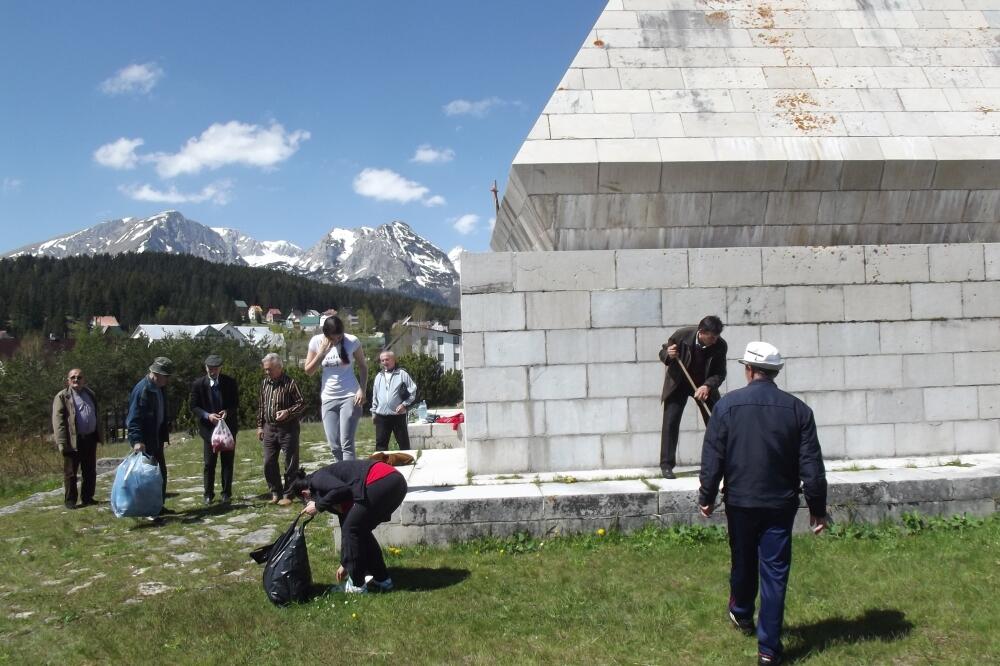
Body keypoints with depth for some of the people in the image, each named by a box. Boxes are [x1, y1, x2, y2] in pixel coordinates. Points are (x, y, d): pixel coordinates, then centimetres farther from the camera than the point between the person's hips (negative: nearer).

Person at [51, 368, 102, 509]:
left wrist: (98, 436, 13)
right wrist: (62, 442, -18)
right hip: (73, 441, -5)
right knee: (70, 473, 2)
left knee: (90, 472, 11)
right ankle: (70, 501, 11)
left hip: (90, 439, 6)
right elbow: (58, 420, -10)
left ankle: (87, 498, 21)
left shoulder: (90, 394, 15)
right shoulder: (62, 397, -3)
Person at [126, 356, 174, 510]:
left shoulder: (159, 388, 10)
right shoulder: (142, 389, -19)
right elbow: (134, 418, -23)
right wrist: (137, 440, -31)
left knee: (161, 473, 13)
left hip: (156, 439, 9)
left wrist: (164, 436, 17)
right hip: (145, 441, -9)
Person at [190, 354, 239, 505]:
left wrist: (227, 412, -19)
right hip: (209, 428, -1)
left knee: (227, 462, 6)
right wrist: (207, 415, -20)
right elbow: (194, 407, -3)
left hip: (228, 426, 1)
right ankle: (208, 494, 12)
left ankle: (227, 493, 14)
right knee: (209, 463, 2)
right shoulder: (198, 384, -5)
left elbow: (236, 404, 2)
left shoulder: (230, 382, -3)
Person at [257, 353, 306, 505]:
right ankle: (276, 493, 19)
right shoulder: (265, 383, 8)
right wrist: (260, 426, 13)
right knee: (269, 463, 6)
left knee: (291, 463, 1)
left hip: (288, 428, -5)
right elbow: (261, 407, 16)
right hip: (269, 428, 6)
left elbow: (301, 404, -9)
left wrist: (288, 412, -23)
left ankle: (288, 494, 12)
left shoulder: (290, 383, -10)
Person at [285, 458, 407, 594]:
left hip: (381, 482, -9)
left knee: (352, 530, 6)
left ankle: (357, 585, 15)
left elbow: (342, 490, -14)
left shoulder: (318, 479, 8)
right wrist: (345, 564, 44)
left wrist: (318, 506, 3)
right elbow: (346, 523, 36)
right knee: (361, 531, 22)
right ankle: (382, 580, 29)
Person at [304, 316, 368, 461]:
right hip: (328, 398, 3)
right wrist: (322, 351, -13)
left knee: (346, 444, -11)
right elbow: (308, 371, 1)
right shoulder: (316, 341, -2)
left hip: (350, 396, -3)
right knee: (334, 446, 4)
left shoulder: (352, 341, -7)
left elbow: (363, 367, 3)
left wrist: (362, 390, -11)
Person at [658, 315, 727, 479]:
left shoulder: (720, 345, -22)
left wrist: (707, 386, -36)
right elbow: (662, 353, -10)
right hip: (678, 383, -2)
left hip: (705, 385, 2)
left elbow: (720, 373, -17)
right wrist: (668, 355, -34)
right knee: (670, 422, -10)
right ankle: (667, 465, -4)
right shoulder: (681, 335, -25)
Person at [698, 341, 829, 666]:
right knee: (775, 573, 5)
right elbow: (812, 465, -3)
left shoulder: (727, 405, -9)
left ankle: (741, 613, 45)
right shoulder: (798, 409, -4)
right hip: (780, 504, 0)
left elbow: (712, 457, -6)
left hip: (740, 501, 0)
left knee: (743, 561, 20)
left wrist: (707, 497, 6)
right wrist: (817, 507, 6)